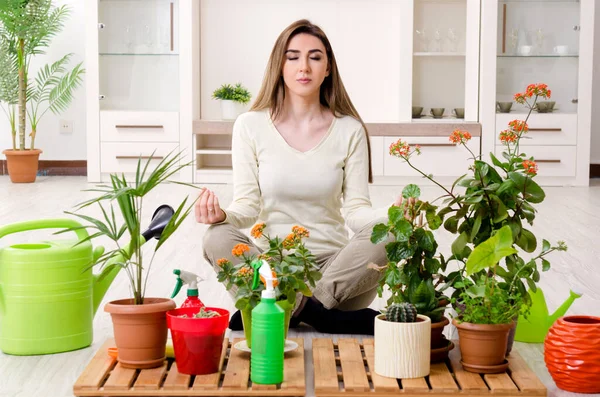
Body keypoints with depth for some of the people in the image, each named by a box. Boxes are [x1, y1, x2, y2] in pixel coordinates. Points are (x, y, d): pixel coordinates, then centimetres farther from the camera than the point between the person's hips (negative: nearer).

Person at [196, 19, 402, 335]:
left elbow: (355, 210, -3)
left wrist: (391, 215, -25)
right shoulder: (251, 126, 1)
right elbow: (248, 206, -3)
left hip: (334, 264, 0)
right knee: (217, 239, -29)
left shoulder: (350, 130, 2)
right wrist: (223, 215, -26)